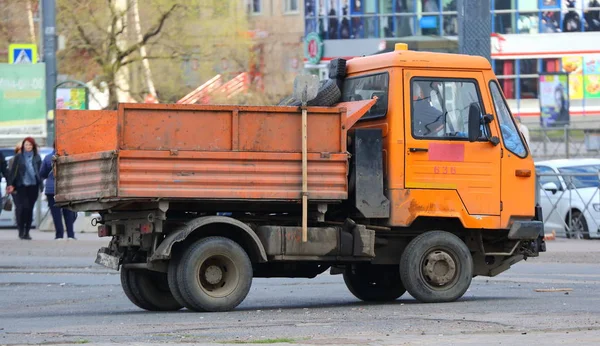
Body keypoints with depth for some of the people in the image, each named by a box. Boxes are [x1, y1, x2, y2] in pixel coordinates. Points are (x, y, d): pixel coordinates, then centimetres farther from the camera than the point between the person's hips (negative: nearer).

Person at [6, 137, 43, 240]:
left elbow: (40, 172, 12)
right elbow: (12, 171, 3)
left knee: (29, 208, 3)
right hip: (21, 186, -2)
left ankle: (27, 232, 10)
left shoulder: (37, 158, 10)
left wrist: (40, 185, 6)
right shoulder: (18, 157, 6)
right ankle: (21, 230, -4)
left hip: (33, 186, 2)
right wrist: (10, 184, -7)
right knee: (22, 207, -12)